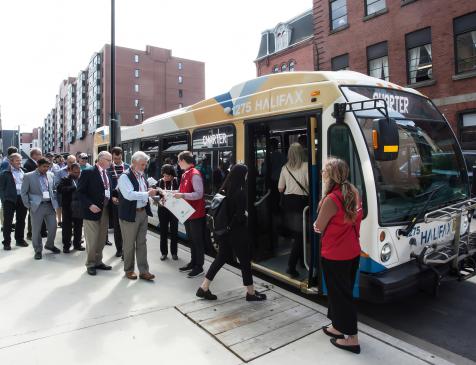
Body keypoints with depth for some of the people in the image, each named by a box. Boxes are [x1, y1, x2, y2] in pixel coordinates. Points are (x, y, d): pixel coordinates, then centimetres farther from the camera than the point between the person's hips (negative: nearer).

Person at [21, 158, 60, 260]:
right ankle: (38, 250, 20)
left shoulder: (50, 175, 8)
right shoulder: (28, 176, -5)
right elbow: (24, 192, -2)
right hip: (37, 206, -4)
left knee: (53, 227, 8)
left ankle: (50, 245, 32)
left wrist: (54, 201, 7)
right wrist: (28, 205, -7)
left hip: (50, 205, 4)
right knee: (36, 230, 5)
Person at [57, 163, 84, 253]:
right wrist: (73, 188, -27)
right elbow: (60, 189, -19)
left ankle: (77, 244, 25)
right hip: (68, 207, -3)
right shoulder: (65, 180, -1)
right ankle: (66, 245, 17)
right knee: (67, 227, 6)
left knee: (78, 227, 12)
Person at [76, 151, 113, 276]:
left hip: (105, 211, 6)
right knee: (92, 240, 2)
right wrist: (90, 205, -20)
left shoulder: (107, 174, 10)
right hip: (92, 210, -6)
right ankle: (90, 264, 18)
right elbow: (80, 192, -12)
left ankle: (98, 262, 28)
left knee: (101, 240, 15)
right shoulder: (88, 172, -10)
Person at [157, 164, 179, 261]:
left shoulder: (176, 181, -6)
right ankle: (164, 252, 19)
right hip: (162, 209, 1)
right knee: (163, 231, 7)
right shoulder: (160, 182, 0)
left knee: (174, 231, 7)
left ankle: (174, 252, 20)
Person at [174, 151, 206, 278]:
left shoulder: (195, 174, -17)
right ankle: (193, 263, 31)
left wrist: (182, 195, -30)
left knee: (198, 240, 2)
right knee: (191, 239, 18)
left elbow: (199, 194, -24)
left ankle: (199, 267, 13)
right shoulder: (185, 174, 11)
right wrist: (176, 194, 5)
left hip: (196, 213, -9)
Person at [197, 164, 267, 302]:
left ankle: (204, 288, 20)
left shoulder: (224, 189, 3)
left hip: (224, 231, 8)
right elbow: (240, 216, -22)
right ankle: (251, 293, 23)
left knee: (221, 258, 17)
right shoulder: (240, 193, -20)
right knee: (245, 260, 8)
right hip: (237, 233, -7)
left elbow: (222, 210, 9)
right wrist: (247, 215, -3)